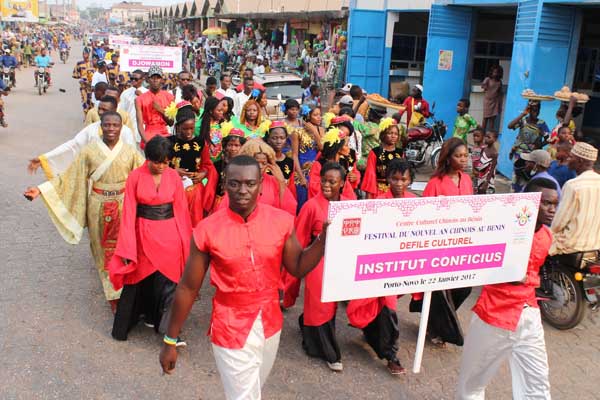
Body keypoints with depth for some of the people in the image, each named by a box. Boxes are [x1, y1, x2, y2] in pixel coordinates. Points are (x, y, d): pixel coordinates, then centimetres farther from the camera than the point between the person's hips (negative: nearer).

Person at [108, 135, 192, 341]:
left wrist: (186, 240, 3)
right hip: (144, 234, 0)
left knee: (167, 281, 3)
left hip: (170, 235, 1)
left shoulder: (174, 176, -3)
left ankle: (168, 329, 11)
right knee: (143, 279, 15)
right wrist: (127, 247, -9)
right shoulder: (135, 176, -8)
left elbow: (181, 209, 1)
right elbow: (129, 212, -7)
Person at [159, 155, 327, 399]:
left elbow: (298, 268, 0)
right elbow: (188, 288, -7)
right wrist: (170, 341, -1)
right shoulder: (207, 230, -16)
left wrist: (324, 238, -16)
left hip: (270, 324, 4)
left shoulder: (282, 221, -9)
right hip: (231, 329, -4)